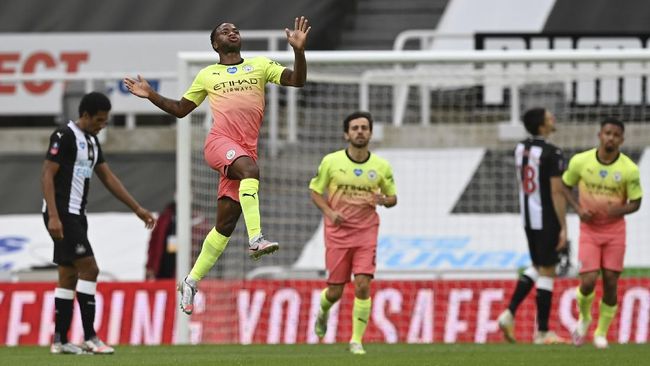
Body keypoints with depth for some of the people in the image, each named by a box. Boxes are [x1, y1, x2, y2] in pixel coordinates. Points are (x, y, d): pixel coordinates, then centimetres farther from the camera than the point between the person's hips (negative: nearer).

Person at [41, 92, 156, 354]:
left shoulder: (91, 141, 15)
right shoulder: (64, 136, -12)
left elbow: (108, 178, 19)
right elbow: (47, 175, -16)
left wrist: (137, 209, 16)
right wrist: (53, 216, -24)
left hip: (76, 215, 9)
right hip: (62, 214, -9)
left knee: (69, 276, 8)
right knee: (89, 268, -14)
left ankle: (60, 341, 10)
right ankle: (90, 337, -13)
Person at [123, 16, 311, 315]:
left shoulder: (260, 65, 17)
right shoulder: (207, 75, 18)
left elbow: (297, 80, 7)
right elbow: (180, 109, 25)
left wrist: (298, 50, -9)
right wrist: (151, 95, 13)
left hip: (247, 150, 2)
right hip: (219, 143, -2)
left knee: (226, 223, -2)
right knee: (249, 168, -36)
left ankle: (191, 282, 7)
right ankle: (255, 238, -46)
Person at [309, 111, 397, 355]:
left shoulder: (381, 167, 1)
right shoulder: (331, 161, -3)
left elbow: (393, 197, 12)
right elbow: (315, 191, 6)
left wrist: (383, 200, -12)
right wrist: (329, 212, -12)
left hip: (366, 233, 1)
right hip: (338, 232, -1)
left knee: (363, 286, -14)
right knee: (335, 291, 2)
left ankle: (356, 341, -3)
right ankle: (323, 311, 39)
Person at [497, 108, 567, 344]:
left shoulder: (521, 149, 6)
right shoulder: (552, 154, -17)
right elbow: (557, 193, -18)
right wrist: (563, 228, -15)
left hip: (527, 218, 7)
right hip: (547, 220, -7)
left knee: (537, 267, 22)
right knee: (547, 272, 1)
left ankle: (510, 313, 10)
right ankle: (542, 332, 5)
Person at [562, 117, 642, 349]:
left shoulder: (629, 169, -11)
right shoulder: (581, 161, -9)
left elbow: (635, 203, -2)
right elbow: (564, 186, 7)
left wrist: (619, 210, -23)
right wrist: (578, 208, -10)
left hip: (615, 230, 0)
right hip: (589, 228, 0)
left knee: (610, 283, 0)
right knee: (588, 282, -10)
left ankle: (602, 332, 19)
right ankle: (584, 317, 22)